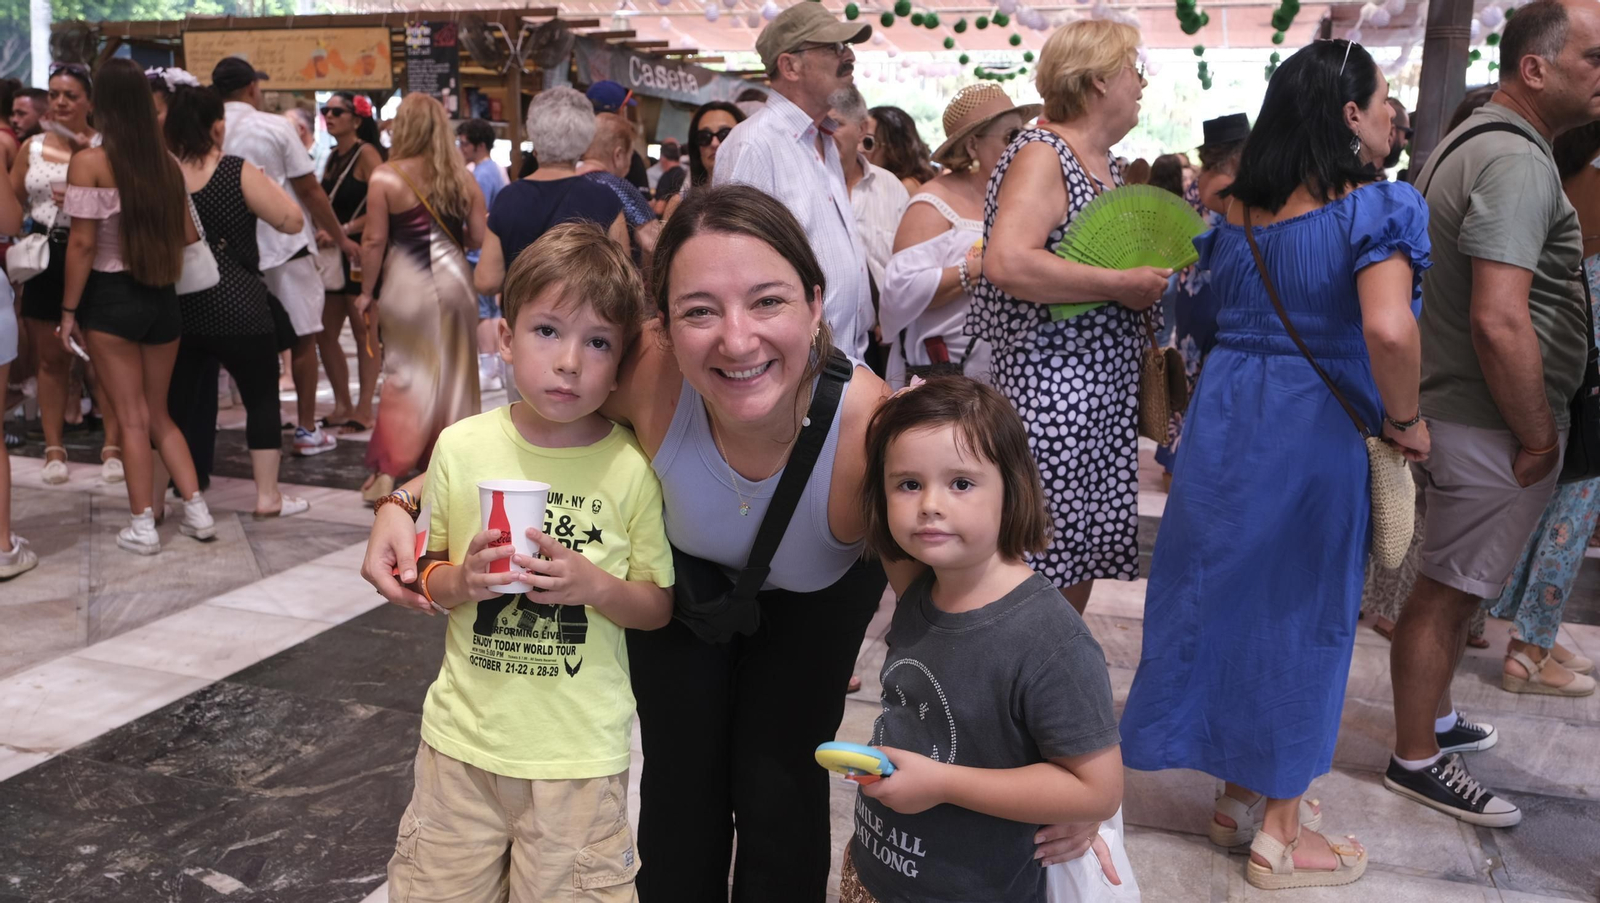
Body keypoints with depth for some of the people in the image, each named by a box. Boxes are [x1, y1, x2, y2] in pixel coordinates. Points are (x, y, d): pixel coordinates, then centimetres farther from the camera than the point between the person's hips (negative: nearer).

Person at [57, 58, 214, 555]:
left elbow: (83, 243, -12)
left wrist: (69, 310, -4)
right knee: (158, 413, 17)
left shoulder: (89, 162, -10)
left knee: (133, 417, 3)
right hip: (162, 297, 4)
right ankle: (197, 510, 14)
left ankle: (142, 526, 8)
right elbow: (188, 234, 9)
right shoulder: (167, 162, 2)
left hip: (111, 297, -4)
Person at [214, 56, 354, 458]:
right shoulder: (275, 127, -9)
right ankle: (307, 431, 8)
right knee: (303, 337, 5)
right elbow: (309, 189, -8)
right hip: (285, 244, -4)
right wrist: (340, 238, 2)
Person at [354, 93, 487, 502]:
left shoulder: (386, 177, -6)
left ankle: (386, 472, 2)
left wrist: (367, 291, 3)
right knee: (454, 372, 13)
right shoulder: (462, 177, 2)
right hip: (453, 278, 2)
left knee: (407, 374, 5)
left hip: (406, 283, -2)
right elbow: (479, 238, 0)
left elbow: (374, 241, -7)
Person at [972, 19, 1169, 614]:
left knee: (1079, 562, 14)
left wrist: (1161, 281, 8)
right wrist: (1122, 285, -21)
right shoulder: (1040, 154, -12)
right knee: (1039, 567, -5)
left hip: (1105, 397, 9)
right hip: (1047, 392, -9)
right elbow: (1006, 263, -29)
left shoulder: (1107, 165, 15)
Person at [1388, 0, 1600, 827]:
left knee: (1453, 585, 21)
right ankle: (1417, 761, 15)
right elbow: (1499, 322, -29)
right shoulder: (1518, 163, -20)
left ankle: (1434, 720, 37)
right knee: (1448, 590, 1)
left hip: (1460, 409, 10)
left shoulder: (1474, 141, 13)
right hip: (1490, 424, -10)